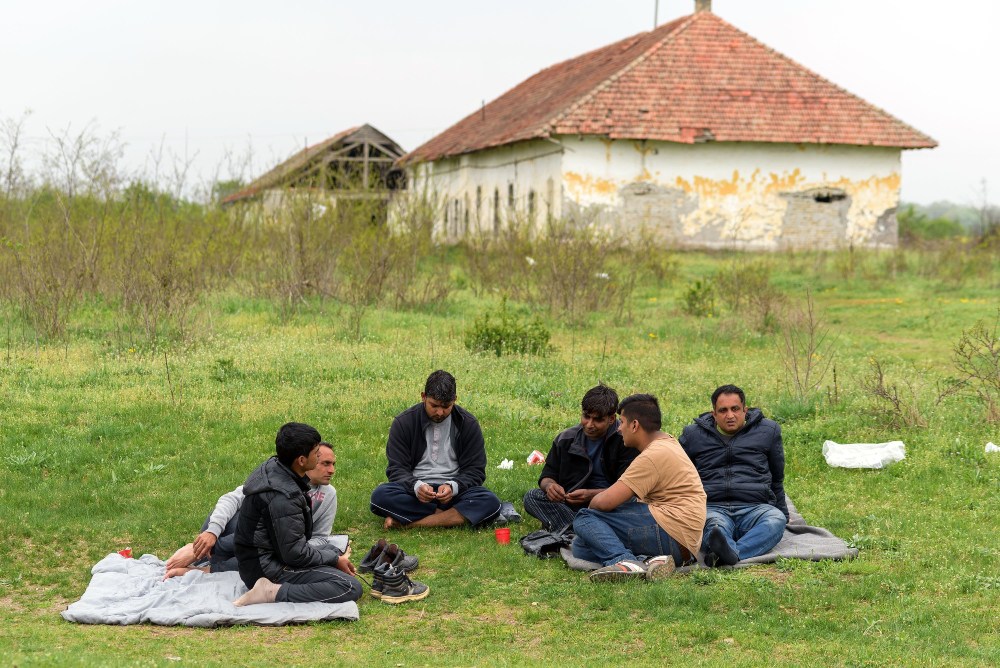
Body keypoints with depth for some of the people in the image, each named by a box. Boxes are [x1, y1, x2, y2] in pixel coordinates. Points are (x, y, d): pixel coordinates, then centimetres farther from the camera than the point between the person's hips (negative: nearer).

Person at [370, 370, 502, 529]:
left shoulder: (468, 423, 2)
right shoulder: (404, 422, 0)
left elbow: (475, 471, 0)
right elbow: (396, 469, -2)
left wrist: (453, 487, -21)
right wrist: (416, 486, -24)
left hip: (453, 492, 1)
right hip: (414, 492, -1)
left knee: (490, 502, -31)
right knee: (380, 495, -31)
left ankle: (408, 523, -31)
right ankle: (456, 515, -25)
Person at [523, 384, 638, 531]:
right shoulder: (566, 439, 8)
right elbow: (547, 475, 12)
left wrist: (591, 495, -27)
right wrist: (549, 485, -15)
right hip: (570, 505, 4)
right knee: (532, 497, -20)